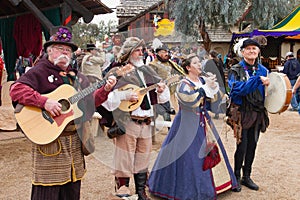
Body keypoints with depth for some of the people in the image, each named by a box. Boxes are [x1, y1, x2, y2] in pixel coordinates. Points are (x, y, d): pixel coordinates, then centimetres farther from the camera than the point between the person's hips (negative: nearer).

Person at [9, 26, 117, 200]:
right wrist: (45, 102, -28)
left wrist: (105, 90, 2)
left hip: (75, 138, 7)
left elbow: (90, 101, 19)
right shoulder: (39, 72, -5)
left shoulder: (76, 75, 17)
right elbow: (16, 90, -19)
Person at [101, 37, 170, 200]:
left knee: (143, 160, 15)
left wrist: (161, 91, -3)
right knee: (125, 161, 1)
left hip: (145, 123, 6)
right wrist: (125, 96, -25)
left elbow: (158, 98, 18)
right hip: (126, 123, -6)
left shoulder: (146, 71, 13)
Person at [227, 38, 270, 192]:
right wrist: (257, 80, -29)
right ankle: (236, 178, 15)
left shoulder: (263, 70, 9)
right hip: (241, 113, -5)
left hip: (257, 113, 5)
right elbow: (238, 88, -24)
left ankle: (246, 176, 26)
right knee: (241, 146, -3)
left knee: (252, 146, 11)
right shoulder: (236, 70, -6)